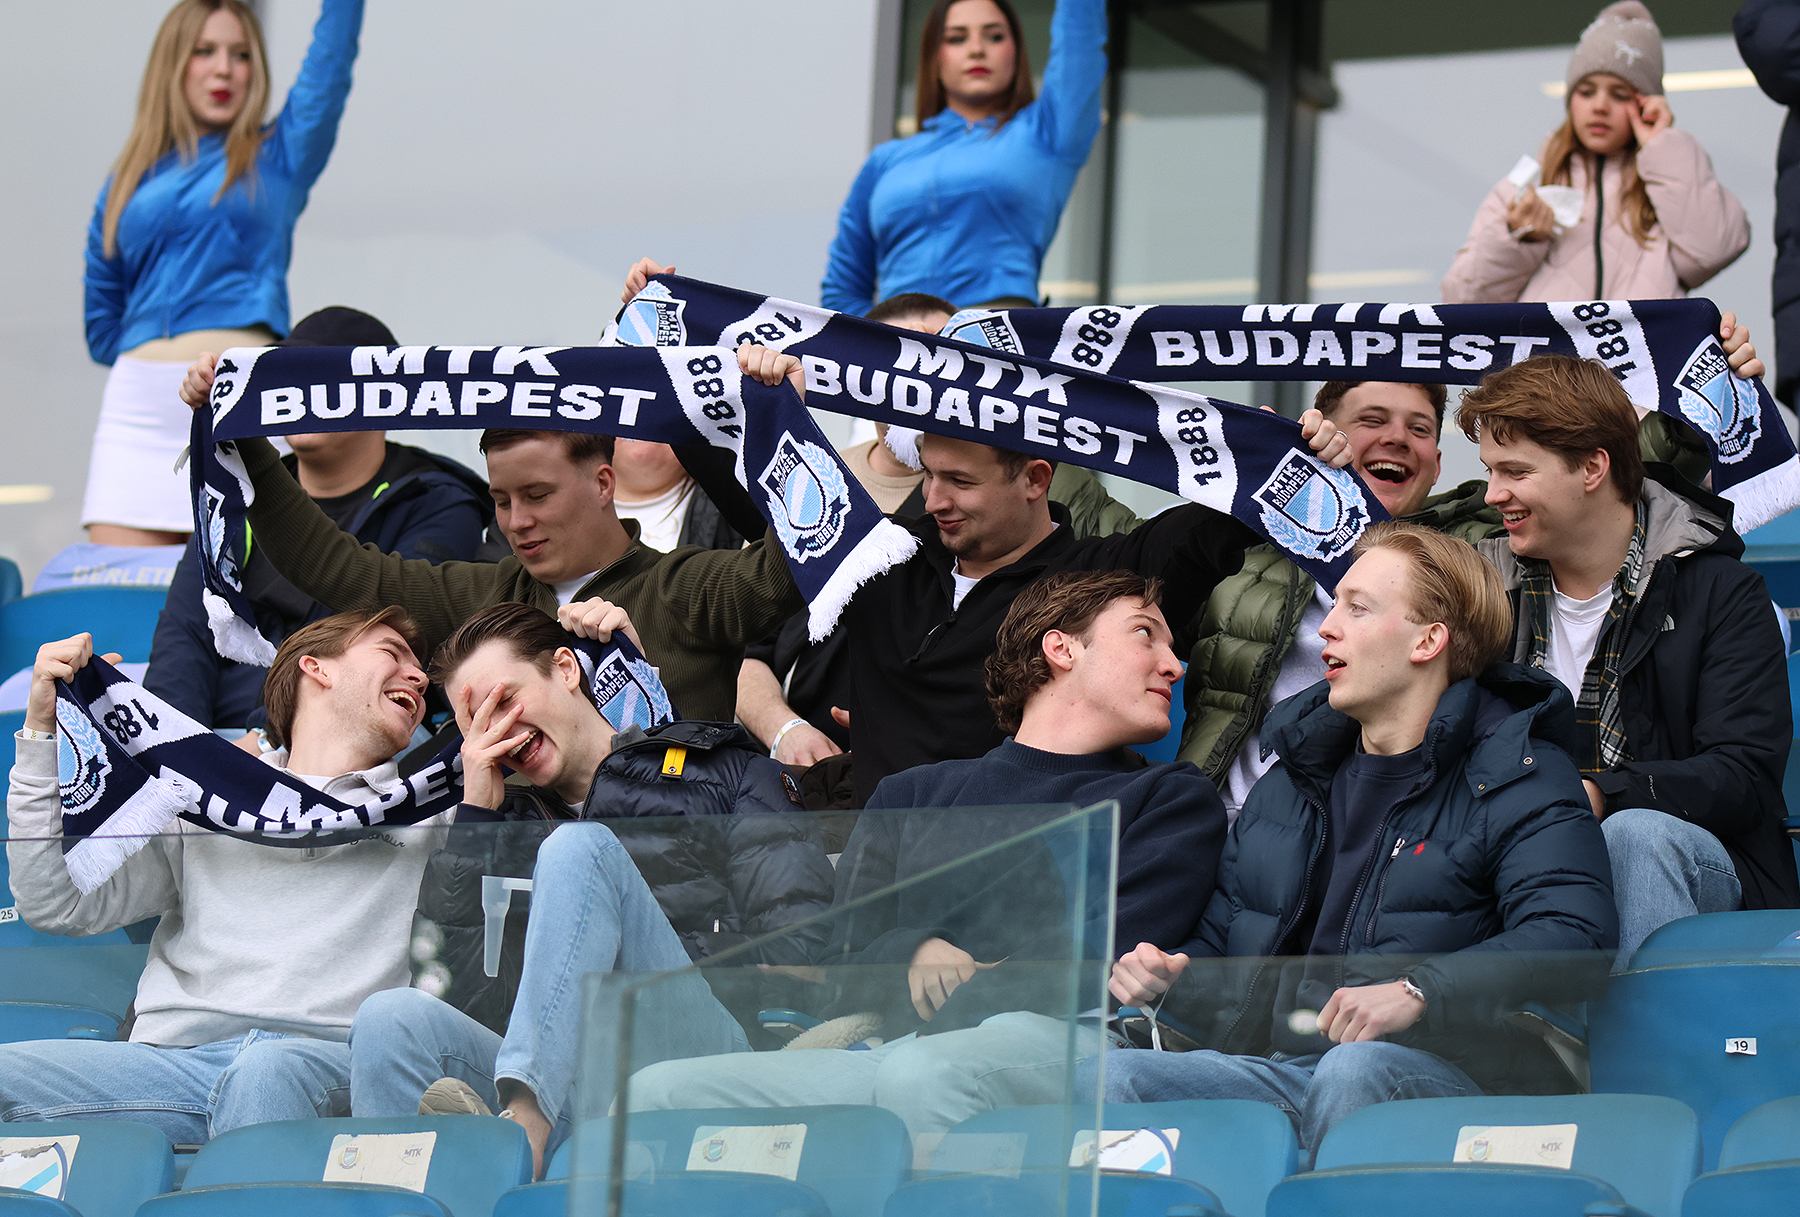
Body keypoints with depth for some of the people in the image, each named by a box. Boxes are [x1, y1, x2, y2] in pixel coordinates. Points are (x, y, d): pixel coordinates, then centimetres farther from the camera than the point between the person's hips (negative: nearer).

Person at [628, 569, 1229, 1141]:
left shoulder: (1177, 800, 22)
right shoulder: (914, 796, 31)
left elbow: (1103, 956, 3)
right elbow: (847, 972, 20)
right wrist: (912, 952, -5)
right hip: (884, 1053, 3)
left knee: (921, 1078, -41)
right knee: (656, 1091, -22)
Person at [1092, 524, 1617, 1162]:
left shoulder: (1515, 775, 5)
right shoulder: (1287, 786, 27)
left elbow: (1575, 937, -13)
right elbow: (1219, 947, 36)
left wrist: (1419, 992, -27)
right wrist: (1163, 976, 10)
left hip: (1435, 1068, -5)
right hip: (1272, 1063, 5)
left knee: (1355, 1071, -41)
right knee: (1108, 1076, -24)